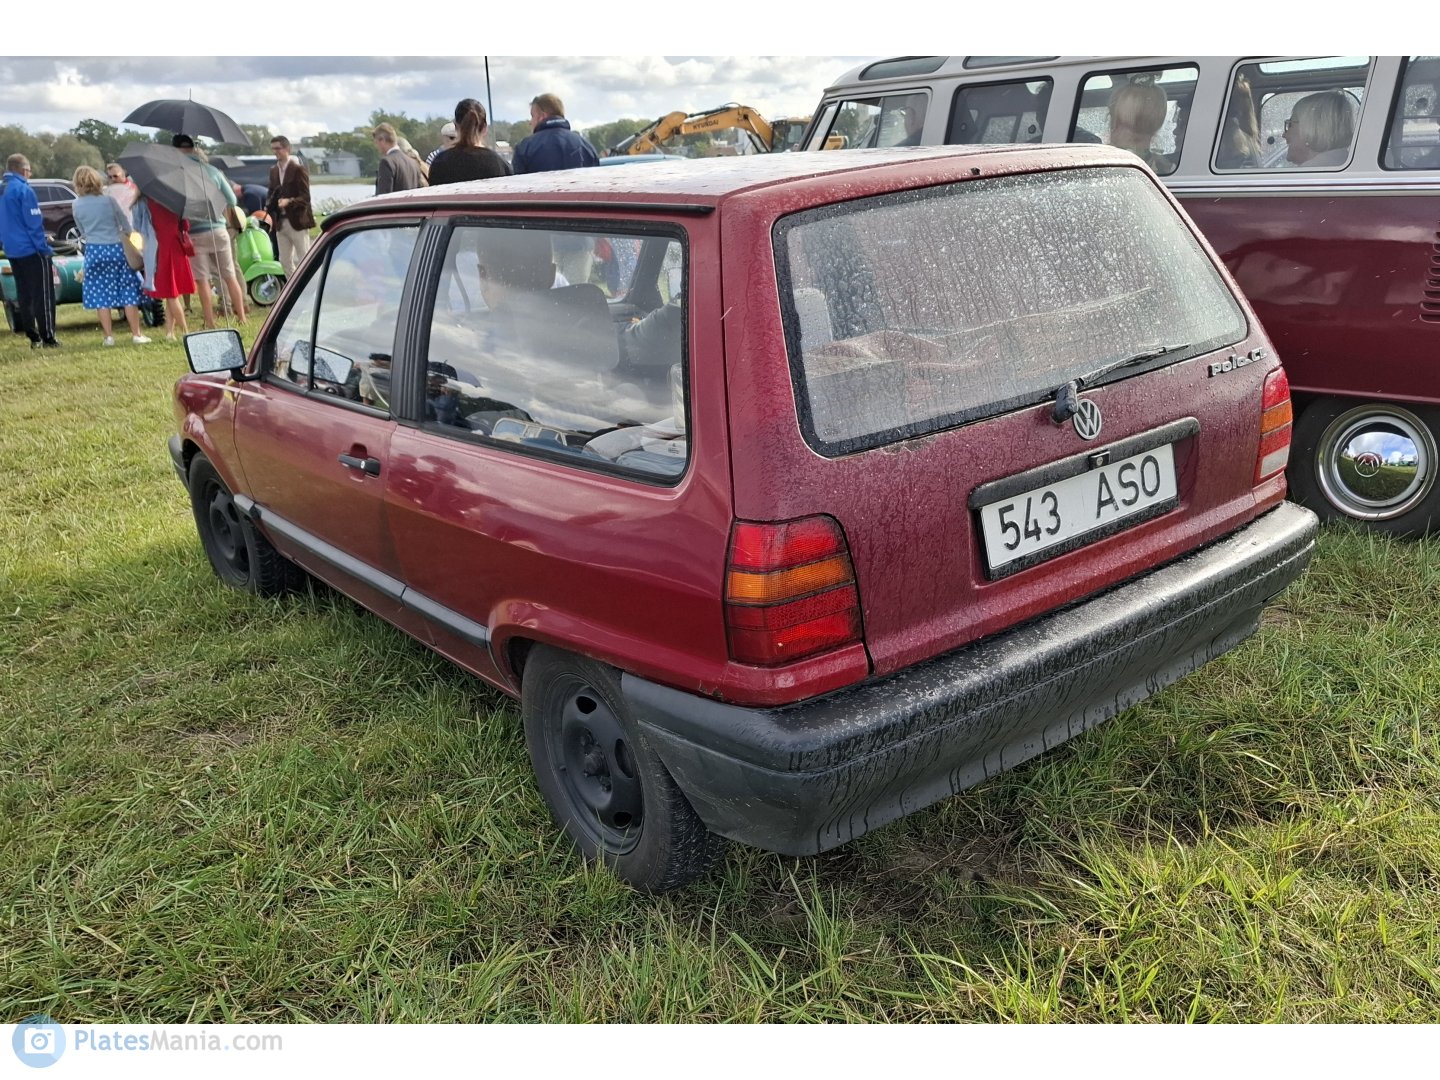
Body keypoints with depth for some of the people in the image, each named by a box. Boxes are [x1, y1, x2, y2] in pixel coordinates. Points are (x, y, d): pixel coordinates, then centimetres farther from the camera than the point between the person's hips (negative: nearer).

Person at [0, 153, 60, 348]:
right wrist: (45, 249, -11)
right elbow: (34, 223, -16)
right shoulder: (23, 189, -13)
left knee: (24, 296, 11)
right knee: (43, 295, -4)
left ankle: (34, 338, 12)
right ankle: (47, 338, -5)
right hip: (32, 251, -8)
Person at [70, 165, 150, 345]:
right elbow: (126, 224, 2)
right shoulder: (108, 200, -6)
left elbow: (81, 231, 9)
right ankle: (136, 334, 2)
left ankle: (108, 337, 5)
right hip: (115, 249, -1)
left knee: (101, 296, 6)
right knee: (129, 292, 4)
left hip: (93, 251, 1)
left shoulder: (76, 205, -1)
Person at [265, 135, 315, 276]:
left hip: (297, 221, -7)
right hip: (280, 222, 7)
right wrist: (269, 204, 0)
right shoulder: (273, 170, 13)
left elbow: (305, 197, -13)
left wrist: (289, 202, -30)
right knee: (285, 261, 10)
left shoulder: (298, 169, -8)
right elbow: (271, 192, 21)